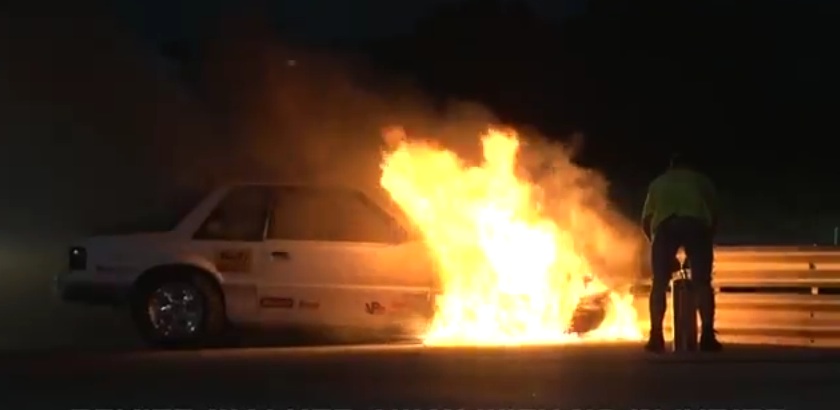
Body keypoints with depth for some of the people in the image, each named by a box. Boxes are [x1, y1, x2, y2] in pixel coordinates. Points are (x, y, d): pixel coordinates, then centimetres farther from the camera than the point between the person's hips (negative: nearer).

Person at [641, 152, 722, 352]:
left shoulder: (658, 182, 36)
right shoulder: (703, 181, 34)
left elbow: (646, 221, 29)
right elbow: (714, 217, 26)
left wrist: (667, 255, 32)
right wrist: (706, 241, 35)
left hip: (665, 225, 0)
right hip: (697, 223, 0)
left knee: (659, 283, 7)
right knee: (702, 282, 5)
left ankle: (656, 336, -1)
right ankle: (707, 336, -4)